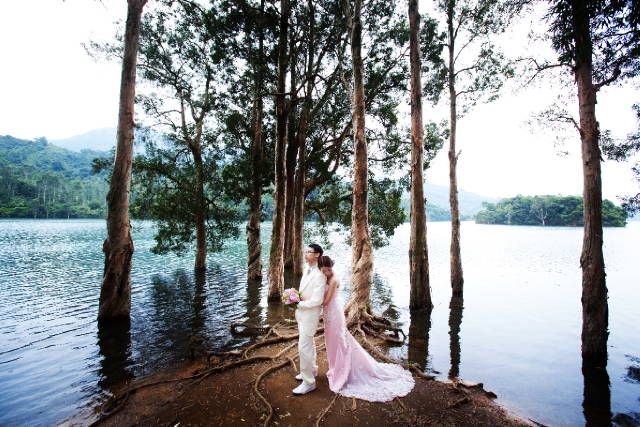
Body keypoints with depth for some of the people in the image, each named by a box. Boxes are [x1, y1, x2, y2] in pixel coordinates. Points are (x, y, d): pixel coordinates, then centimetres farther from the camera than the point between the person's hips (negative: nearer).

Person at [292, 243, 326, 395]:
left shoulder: (319, 276, -24)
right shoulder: (306, 271, 4)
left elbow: (317, 301, -27)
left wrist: (299, 304, -17)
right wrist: (297, 300, -1)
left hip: (310, 314, -9)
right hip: (301, 313, 9)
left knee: (303, 347, -2)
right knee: (309, 343, 23)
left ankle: (309, 382, 14)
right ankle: (312, 370, 43)